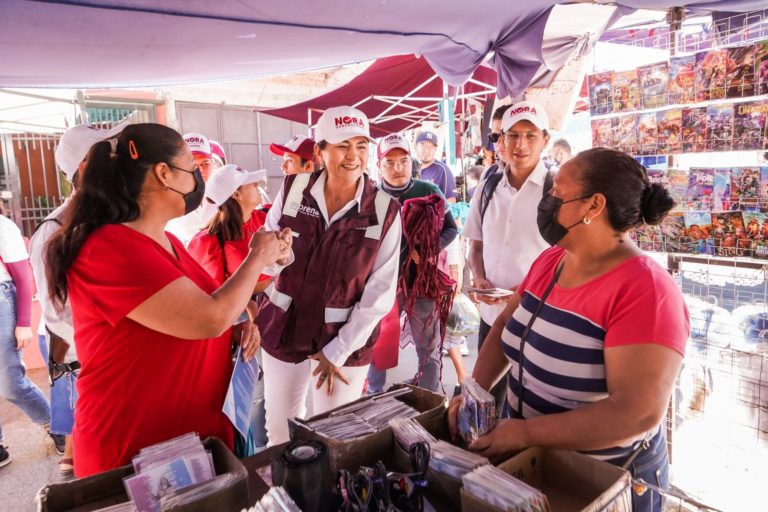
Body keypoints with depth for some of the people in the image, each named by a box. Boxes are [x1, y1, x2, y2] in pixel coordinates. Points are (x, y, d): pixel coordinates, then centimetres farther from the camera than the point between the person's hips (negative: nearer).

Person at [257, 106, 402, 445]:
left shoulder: (385, 211, -11)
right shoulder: (292, 189, -6)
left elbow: (380, 292, -10)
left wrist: (338, 350, -11)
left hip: (347, 340, -2)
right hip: (284, 330, 2)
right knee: (278, 432, 18)